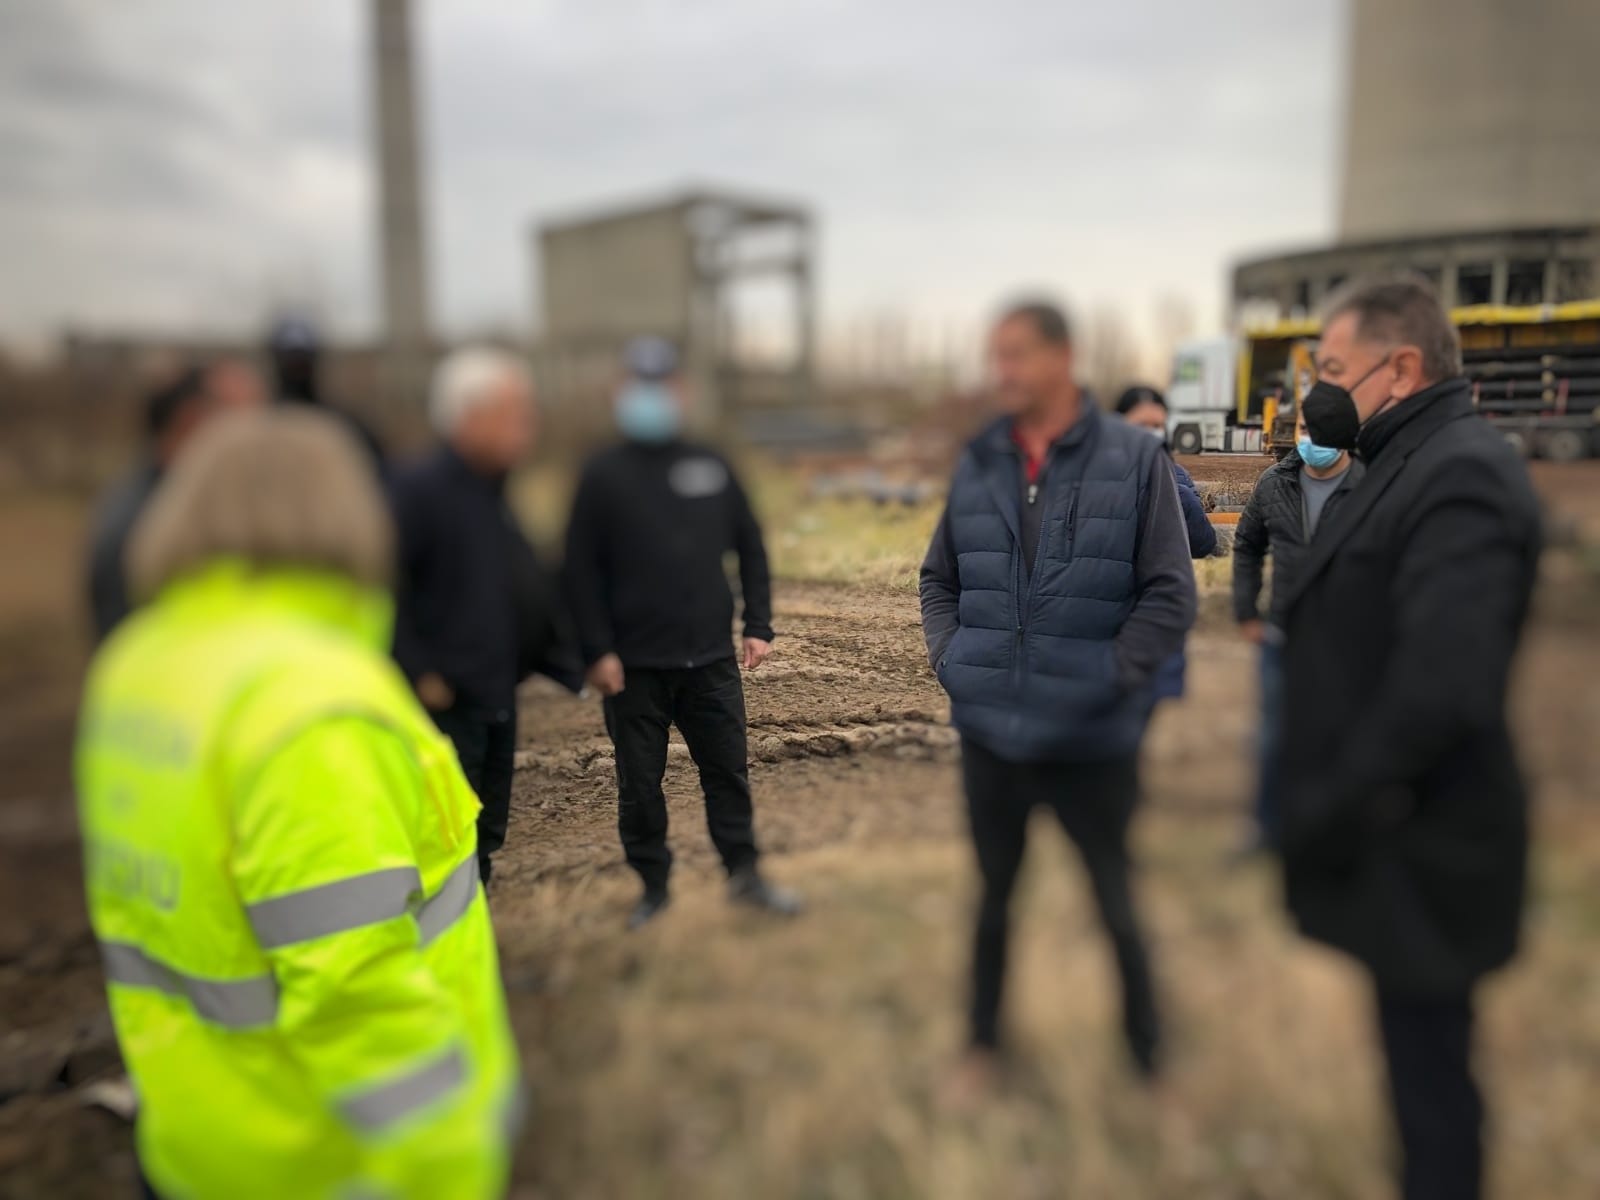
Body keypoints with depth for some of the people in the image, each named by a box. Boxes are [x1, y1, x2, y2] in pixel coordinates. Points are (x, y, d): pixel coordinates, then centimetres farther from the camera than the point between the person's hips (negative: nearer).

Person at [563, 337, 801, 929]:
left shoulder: (712, 466, 5)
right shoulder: (603, 475, -3)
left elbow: (751, 547, 10)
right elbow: (581, 570, -5)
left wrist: (758, 626, 3)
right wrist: (597, 651, -11)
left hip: (712, 658, 2)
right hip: (634, 666, -2)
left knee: (728, 769, 10)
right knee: (639, 783, 9)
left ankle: (745, 874, 26)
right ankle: (653, 885, 26)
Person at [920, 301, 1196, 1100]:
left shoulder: (1134, 458, -7)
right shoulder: (976, 464, 3)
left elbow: (1170, 594, -7)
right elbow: (940, 578, 13)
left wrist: (1109, 677, -14)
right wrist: (948, 658, -1)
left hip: (1091, 741, -3)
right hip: (988, 733, 3)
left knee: (1114, 901, 16)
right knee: (994, 894, 20)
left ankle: (1146, 1048, 40)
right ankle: (982, 1042, 41)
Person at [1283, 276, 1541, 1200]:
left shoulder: (1461, 473, -21)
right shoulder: (1418, 464, 11)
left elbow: (1441, 688, -30)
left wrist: (1327, 819, -20)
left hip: (1410, 856, -9)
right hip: (1394, 841, 9)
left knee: (1427, 1071, 8)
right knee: (1419, 1059, 23)